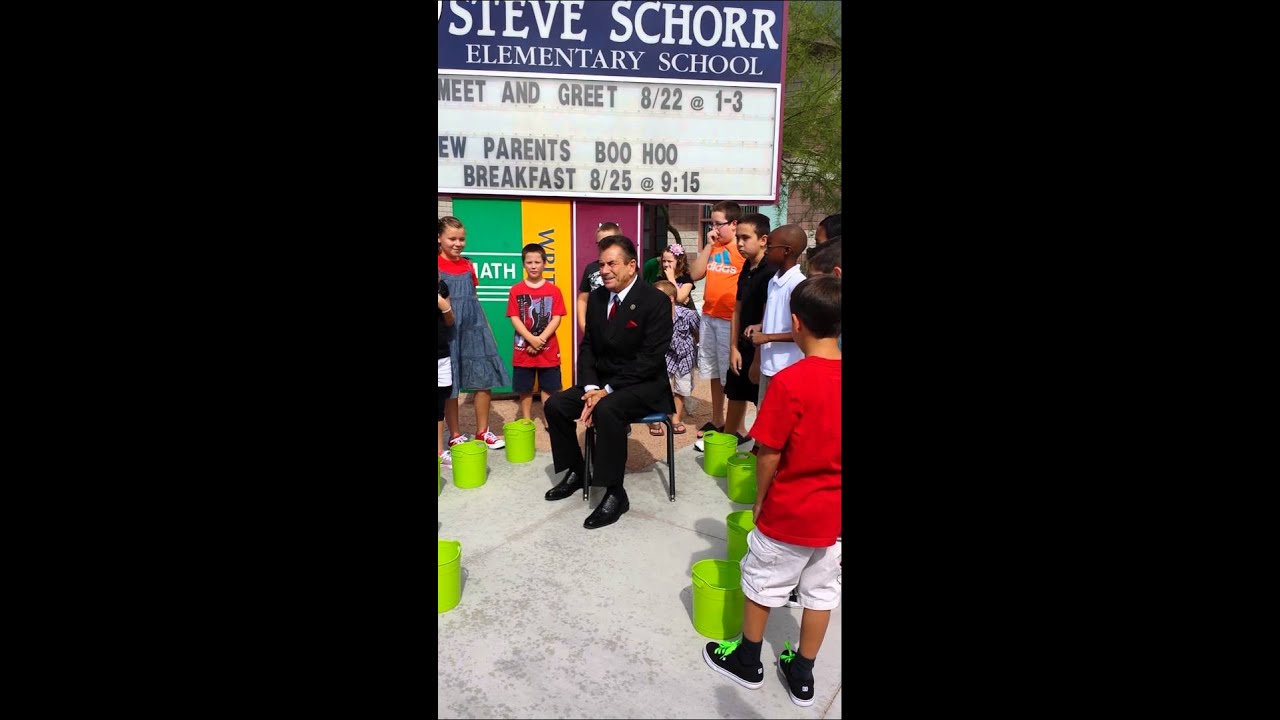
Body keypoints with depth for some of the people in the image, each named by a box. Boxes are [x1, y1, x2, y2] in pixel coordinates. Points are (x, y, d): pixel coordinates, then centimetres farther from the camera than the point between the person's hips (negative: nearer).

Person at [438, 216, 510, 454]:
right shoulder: (438, 266, -7)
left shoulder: (468, 266, 9)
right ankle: (455, 436, 17)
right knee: (449, 384, 5)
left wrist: (487, 328, 13)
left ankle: (482, 431, 20)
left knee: (485, 379, 6)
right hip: (448, 330, -5)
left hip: (474, 328, 5)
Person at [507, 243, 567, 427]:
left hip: (548, 349, 0)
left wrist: (540, 339, -15)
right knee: (525, 389, 8)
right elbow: (514, 318, -5)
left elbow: (556, 318, -5)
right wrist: (531, 339, -16)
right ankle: (526, 421, 20)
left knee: (548, 388, 7)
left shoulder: (553, 290, -1)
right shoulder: (516, 290, -1)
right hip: (523, 349, 0)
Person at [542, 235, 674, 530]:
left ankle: (615, 493, -21)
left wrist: (607, 390, -23)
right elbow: (587, 347, 6)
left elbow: (650, 358, -21)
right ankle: (575, 472, 14)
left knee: (606, 409, -34)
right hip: (601, 381, 7)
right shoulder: (596, 297, 5)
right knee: (555, 405, -7)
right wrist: (591, 388, -12)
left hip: (644, 385, -7)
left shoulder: (655, 300, -16)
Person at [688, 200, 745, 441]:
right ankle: (717, 420, 28)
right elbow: (695, 274, 5)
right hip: (709, 317, 7)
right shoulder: (712, 247, 12)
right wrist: (708, 245, -1)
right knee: (714, 371, 16)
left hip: (731, 320, -7)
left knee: (731, 374, 0)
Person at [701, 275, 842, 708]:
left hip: (788, 511, -5)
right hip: (832, 513, 5)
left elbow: (769, 453, -18)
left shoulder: (789, 382, -24)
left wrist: (760, 501, -2)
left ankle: (747, 661, 36)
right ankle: (802, 676, 35)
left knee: (762, 583, 16)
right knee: (821, 591, 19)